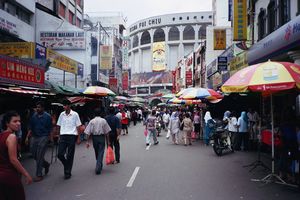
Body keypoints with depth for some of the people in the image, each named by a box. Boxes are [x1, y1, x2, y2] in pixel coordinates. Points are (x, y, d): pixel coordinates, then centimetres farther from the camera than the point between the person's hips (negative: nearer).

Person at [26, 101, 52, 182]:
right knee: (34, 155, 9)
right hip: (34, 137, 5)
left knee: (39, 157, -4)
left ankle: (39, 175, 7)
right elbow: (30, 128, 10)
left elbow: (50, 129, -4)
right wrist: (27, 137, 2)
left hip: (43, 137, -5)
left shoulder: (47, 117, -6)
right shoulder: (34, 116, 5)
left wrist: (51, 139, -7)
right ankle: (46, 164, 35)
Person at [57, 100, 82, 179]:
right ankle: (67, 165, 26)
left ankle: (68, 172, 13)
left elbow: (78, 127, 0)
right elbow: (59, 126, 13)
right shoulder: (61, 114, 9)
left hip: (72, 136, -3)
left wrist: (78, 138, -3)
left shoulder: (75, 114, -2)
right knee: (60, 154, -2)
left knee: (70, 156, 1)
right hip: (63, 136, 4)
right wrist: (59, 136, 6)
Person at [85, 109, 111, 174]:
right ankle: (98, 168, -10)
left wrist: (87, 141, -1)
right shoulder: (103, 120, -1)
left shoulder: (91, 121, 0)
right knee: (101, 153, -1)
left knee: (97, 153, 18)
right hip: (102, 137, -2)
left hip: (94, 138, 2)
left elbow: (88, 133, -4)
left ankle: (99, 166, 34)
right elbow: (106, 132, -1)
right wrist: (108, 141, 6)